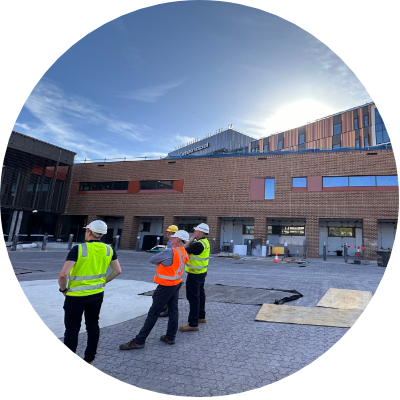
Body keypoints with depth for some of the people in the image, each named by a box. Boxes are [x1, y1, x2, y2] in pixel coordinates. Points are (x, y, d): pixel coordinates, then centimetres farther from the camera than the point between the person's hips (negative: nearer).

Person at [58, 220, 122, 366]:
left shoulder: (78, 249, -19)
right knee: (93, 325, 19)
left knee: (72, 329, 11)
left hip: (76, 296, -4)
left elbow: (63, 274, -25)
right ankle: (89, 359, 32)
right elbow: (117, 270, 3)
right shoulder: (108, 249, -4)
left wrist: (63, 289, -7)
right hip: (97, 294, 5)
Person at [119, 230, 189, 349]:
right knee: (173, 310, 15)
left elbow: (152, 260, -11)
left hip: (166, 286, -8)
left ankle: (139, 341, 9)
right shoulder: (184, 252, 1)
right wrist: (162, 263, -2)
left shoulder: (170, 252, -23)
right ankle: (170, 337, 25)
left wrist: (159, 263, 7)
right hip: (176, 284, 8)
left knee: (153, 313, -1)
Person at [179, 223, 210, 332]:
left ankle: (193, 324, 0)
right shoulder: (205, 242, 8)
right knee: (200, 295, 20)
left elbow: (184, 250, -20)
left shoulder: (199, 244, -24)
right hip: (201, 273, 11)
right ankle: (201, 316, 34)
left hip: (195, 274, -11)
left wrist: (191, 240, -13)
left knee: (193, 298, -5)